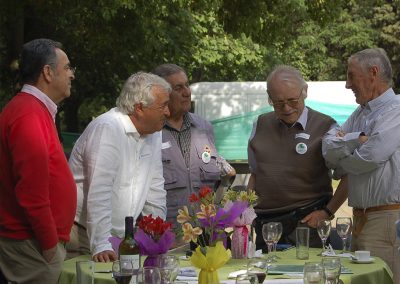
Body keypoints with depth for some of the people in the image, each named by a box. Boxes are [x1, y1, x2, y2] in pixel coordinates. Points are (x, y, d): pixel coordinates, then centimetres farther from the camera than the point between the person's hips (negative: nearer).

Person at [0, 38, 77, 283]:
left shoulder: (37, 111, 15)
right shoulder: (29, 116, -17)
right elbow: (32, 192, -22)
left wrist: (59, 232, 17)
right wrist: (50, 243, -16)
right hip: (32, 245, -10)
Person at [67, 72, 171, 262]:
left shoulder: (154, 133, 11)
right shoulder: (107, 129, -14)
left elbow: (155, 191, 15)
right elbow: (98, 193, -21)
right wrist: (101, 246, -26)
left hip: (123, 239, 7)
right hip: (85, 236, -7)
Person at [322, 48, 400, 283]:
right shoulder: (361, 113, 19)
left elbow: (369, 157, -18)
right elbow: (328, 147, 8)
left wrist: (341, 163, 1)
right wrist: (357, 139, -10)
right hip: (361, 218, 8)